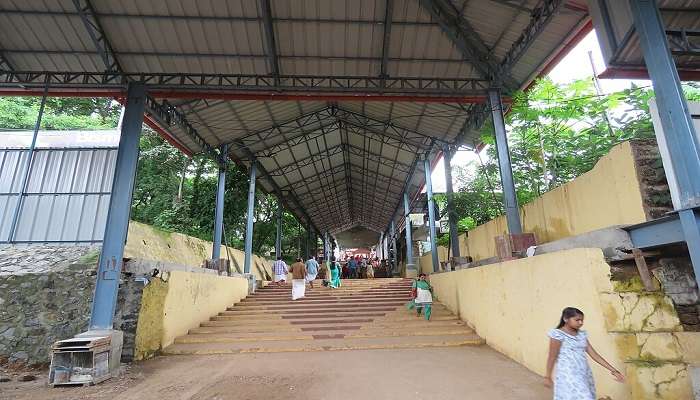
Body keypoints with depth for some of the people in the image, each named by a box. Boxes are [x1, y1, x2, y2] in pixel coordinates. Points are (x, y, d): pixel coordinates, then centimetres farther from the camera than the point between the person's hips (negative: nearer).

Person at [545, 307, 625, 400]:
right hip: (568, 375, -7)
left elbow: (594, 354, 10)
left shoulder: (581, 334, 9)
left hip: (584, 374, 7)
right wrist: (548, 377, -6)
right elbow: (552, 357, -10)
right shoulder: (558, 334, -13)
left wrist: (613, 370, 4)